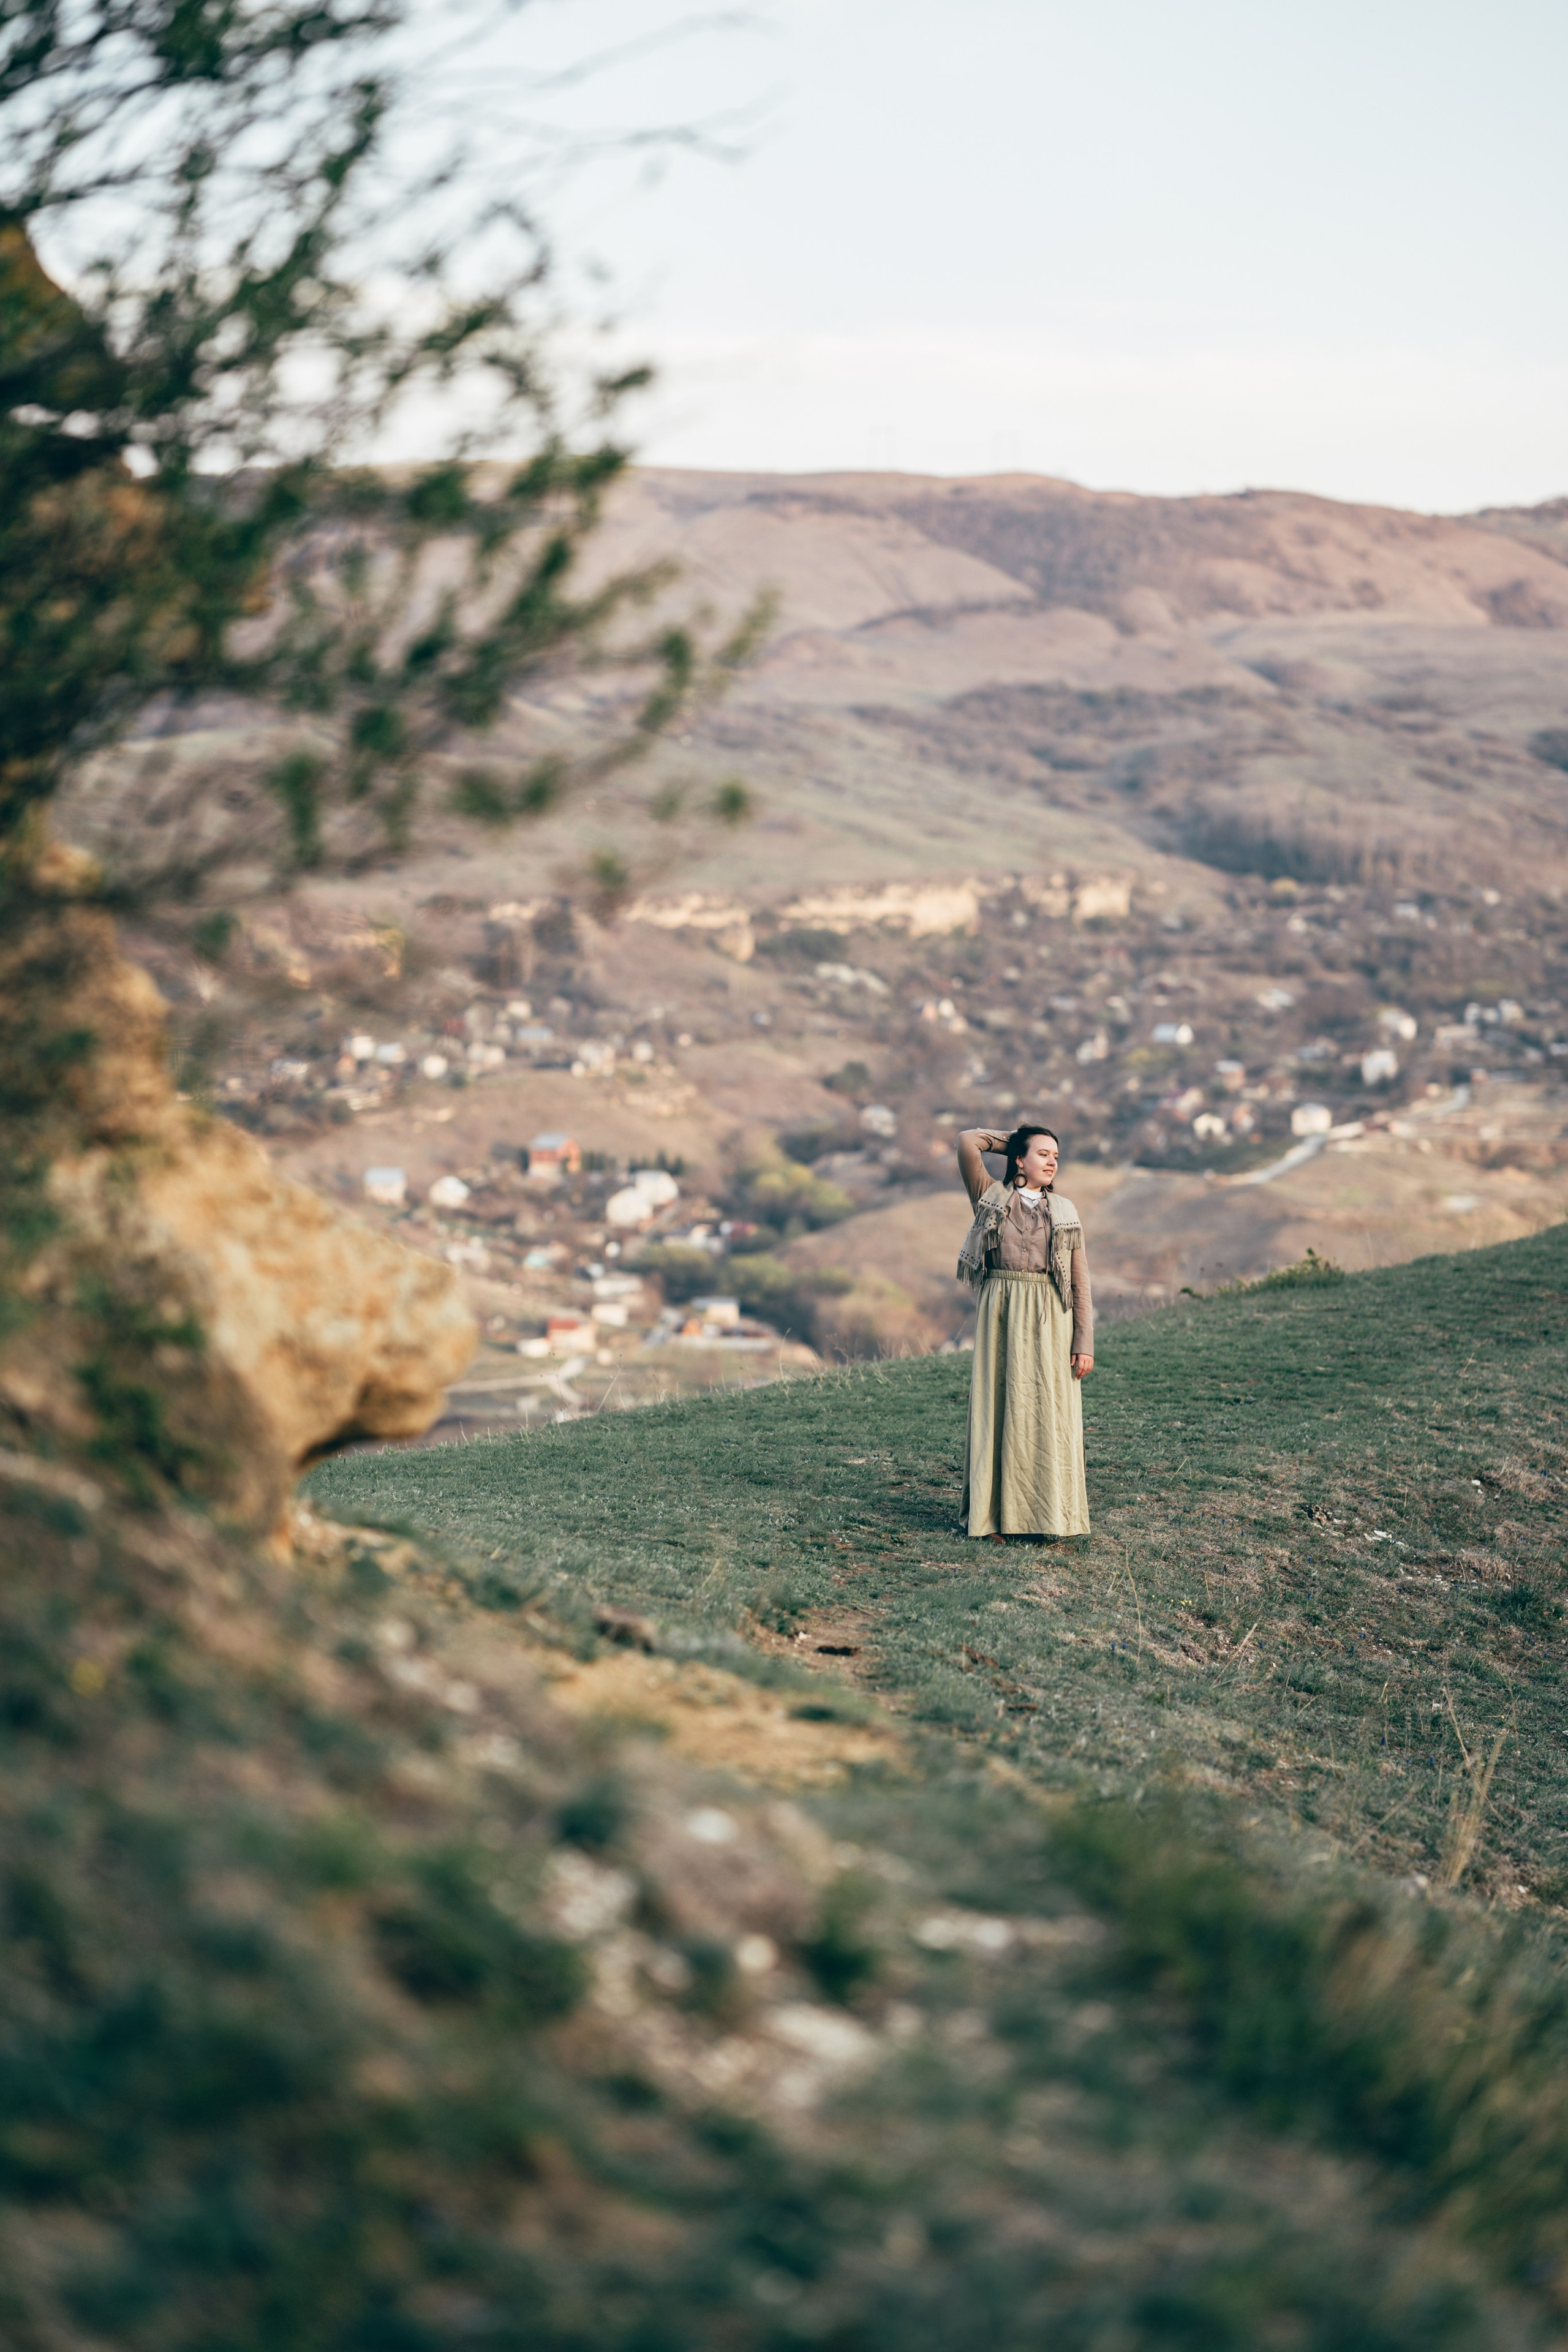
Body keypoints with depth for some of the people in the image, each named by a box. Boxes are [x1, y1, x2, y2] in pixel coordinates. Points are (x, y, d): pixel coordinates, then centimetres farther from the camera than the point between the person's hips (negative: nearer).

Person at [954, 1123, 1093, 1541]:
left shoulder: (1065, 1212, 9)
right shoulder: (991, 1199, 7)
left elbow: (1080, 1283, 6)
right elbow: (967, 1142, -5)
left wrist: (1084, 1343, -2)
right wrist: (1012, 1141, 11)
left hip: (1049, 1322, 1)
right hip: (1000, 1317, -1)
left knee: (1048, 1413, -1)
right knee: (998, 1408, 0)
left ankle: (1049, 1513, 5)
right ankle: (997, 1515, 3)